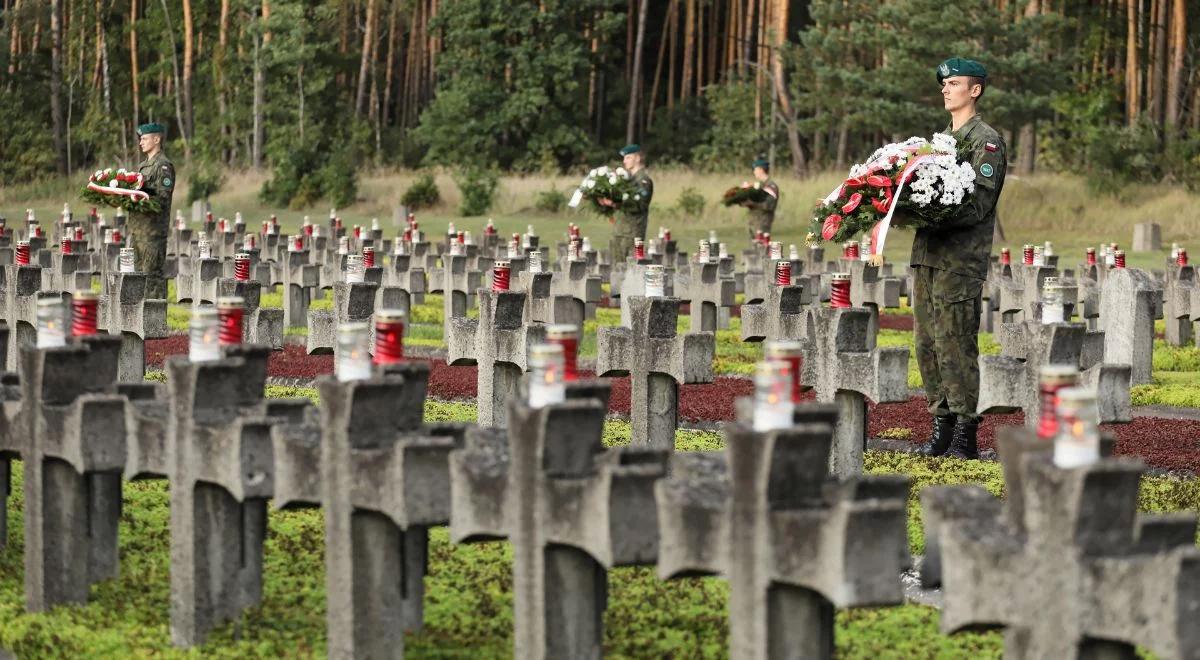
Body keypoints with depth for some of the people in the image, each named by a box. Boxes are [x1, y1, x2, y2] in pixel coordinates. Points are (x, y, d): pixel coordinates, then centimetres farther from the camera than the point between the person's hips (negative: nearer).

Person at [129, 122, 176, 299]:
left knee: (152, 271, -9)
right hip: (137, 226, 9)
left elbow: (163, 197, -16)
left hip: (153, 226, -9)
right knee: (139, 269, 11)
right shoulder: (144, 165, 20)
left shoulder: (163, 165, -9)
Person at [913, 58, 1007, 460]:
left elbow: (979, 204, -13)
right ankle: (942, 424, 14)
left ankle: (965, 436, -6)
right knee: (927, 343, 8)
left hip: (962, 259, -8)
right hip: (928, 252, 8)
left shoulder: (987, 141, -4)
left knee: (955, 344, -10)